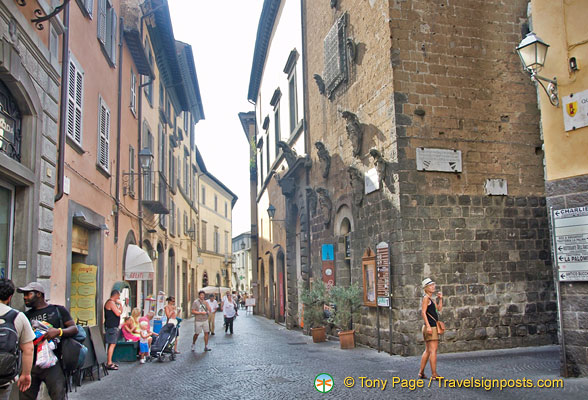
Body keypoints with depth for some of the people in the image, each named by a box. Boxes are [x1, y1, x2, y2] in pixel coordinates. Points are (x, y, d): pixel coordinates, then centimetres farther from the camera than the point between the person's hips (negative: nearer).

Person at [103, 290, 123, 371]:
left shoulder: (113, 303, 19)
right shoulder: (111, 302, -14)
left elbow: (120, 312, 22)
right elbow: (118, 313, -20)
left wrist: (120, 305, 10)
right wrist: (120, 304, -3)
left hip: (113, 326, 11)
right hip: (111, 327, -11)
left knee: (111, 345, 13)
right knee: (112, 344, -11)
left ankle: (109, 362, 19)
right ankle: (109, 364, -11)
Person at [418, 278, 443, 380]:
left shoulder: (430, 299, 18)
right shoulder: (426, 298, -10)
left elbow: (439, 308, 25)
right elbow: (423, 312, -18)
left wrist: (440, 299, 12)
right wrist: (428, 326, -24)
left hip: (432, 326, 10)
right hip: (430, 327, -10)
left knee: (428, 350, 13)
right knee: (433, 350, -9)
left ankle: (421, 373, 18)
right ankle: (434, 374, -8)